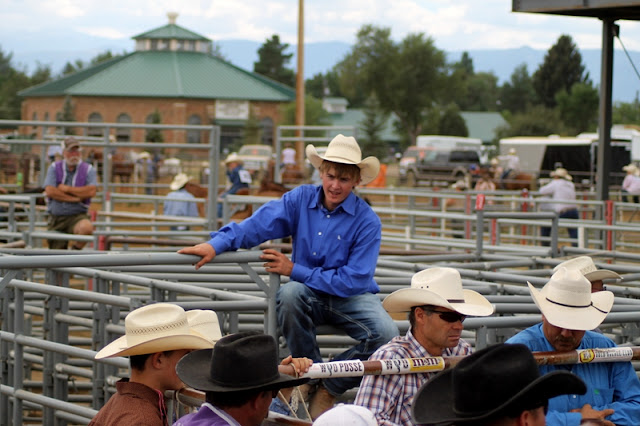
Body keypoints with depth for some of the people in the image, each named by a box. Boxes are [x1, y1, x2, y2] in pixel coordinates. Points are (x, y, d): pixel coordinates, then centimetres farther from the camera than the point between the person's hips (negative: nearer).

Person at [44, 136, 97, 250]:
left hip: (77, 216, -2)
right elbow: (50, 191, -9)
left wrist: (67, 189, -9)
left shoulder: (88, 169, 3)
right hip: (56, 217, 2)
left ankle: (75, 251, -9)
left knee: (87, 228, -36)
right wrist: (75, 198, -12)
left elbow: (92, 191, -14)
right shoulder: (54, 168, 6)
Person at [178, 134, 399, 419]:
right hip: (309, 296, 2)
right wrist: (216, 244, -27)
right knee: (290, 293, -35)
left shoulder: (367, 221, -11)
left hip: (350, 298, -2)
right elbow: (257, 224, -10)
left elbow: (354, 280, -17)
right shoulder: (301, 200, -1)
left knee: (385, 334, -31)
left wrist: (295, 270, -18)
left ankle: (328, 388, -6)